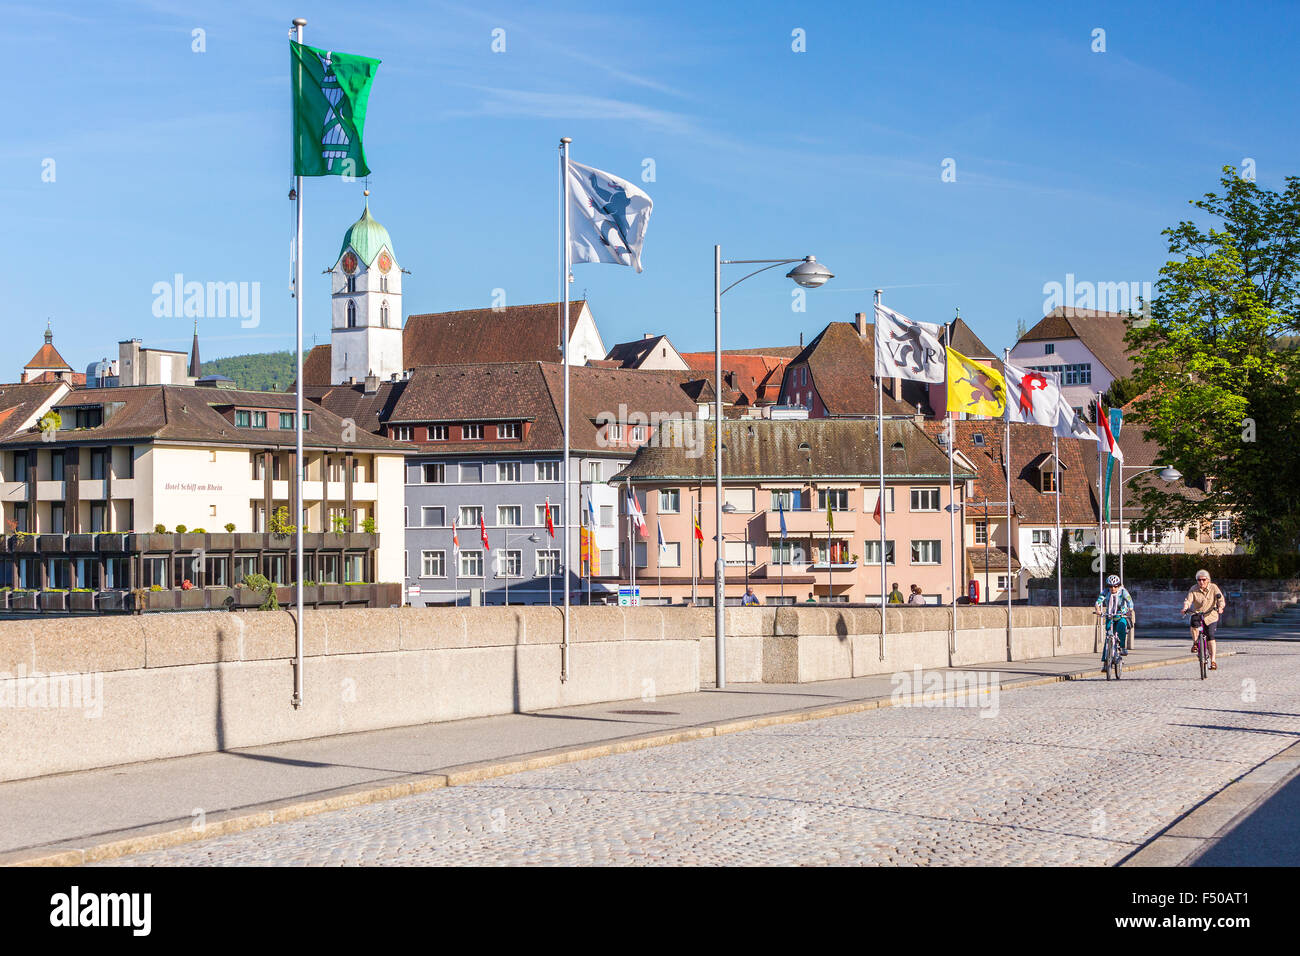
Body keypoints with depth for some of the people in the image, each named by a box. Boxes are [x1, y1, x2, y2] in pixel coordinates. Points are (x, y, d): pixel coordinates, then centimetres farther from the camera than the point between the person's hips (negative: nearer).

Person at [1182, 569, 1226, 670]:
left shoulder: (1214, 588, -4)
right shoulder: (1194, 589, -4)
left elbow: (1221, 600, -12)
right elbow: (1188, 600, -14)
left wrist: (1220, 607, -34)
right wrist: (1185, 608, -35)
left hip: (1211, 616, 0)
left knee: (1210, 635, -16)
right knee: (1194, 624, -34)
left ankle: (1213, 660, -6)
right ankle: (1195, 643, -8)